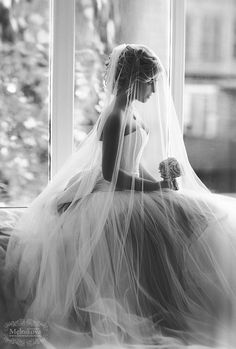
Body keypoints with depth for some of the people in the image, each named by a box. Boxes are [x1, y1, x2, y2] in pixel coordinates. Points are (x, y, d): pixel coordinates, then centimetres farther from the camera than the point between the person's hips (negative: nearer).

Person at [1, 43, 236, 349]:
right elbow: (110, 172, -21)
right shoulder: (116, 116, -16)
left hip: (129, 192, 10)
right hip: (111, 199, -10)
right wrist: (158, 186, -18)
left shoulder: (129, 111, 14)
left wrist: (160, 182, 5)